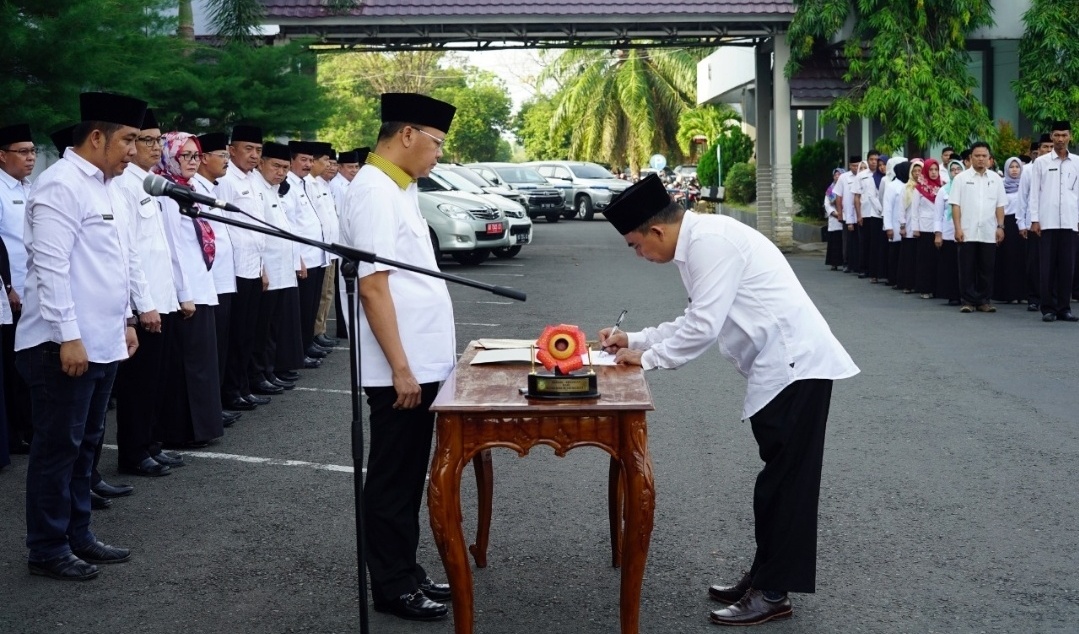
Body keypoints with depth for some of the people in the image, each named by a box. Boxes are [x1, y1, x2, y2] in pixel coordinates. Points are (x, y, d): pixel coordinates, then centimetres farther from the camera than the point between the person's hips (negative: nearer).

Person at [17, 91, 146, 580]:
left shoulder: (97, 185, 16)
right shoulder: (62, 185, -14)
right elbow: (50, 266, -20)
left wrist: (125, 319, 20)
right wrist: (68, 336, -23)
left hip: (100, 342, 10)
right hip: (66, 345, -10)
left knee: (83, 445, 16)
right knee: (57, 448, 0)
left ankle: (77, 536, 26)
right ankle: (47, 549, 11)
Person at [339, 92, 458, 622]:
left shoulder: (399, 188, 13)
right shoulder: (374, 191, -17)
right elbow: (372, 286, -22)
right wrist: (400, 367, -21)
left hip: (421, 360, 9)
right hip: (400, 367, -9)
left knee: (409, 477, 17)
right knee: (393, 479, 3)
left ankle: (404, 571, 29)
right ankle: (392, 586, 15)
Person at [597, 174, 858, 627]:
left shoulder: (711, 240, -18)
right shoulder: (699, 241, 13)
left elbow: (704, 327, -20)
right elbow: (697, 320, 23)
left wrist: (648, 359, -7)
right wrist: (635, 340, 19)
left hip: (795, 366, -10)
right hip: (781, 367, 10)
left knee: (785, 481, -2)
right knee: (777, 477, 16)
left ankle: (772, 594, 6)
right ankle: (764, 577, 25)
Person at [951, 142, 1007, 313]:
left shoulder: (996, 178, 9)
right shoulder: (961, 178, 2)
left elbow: (1000, 205, 9)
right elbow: (955, 205, -2)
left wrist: (1000, 226, 1)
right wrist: (958, 228, -9)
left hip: (989, 233, 2)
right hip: (967, 232, -2)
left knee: (986, 268, 6)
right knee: (967, 268, 1)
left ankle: (984, 300, 13)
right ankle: (968, 301, 7)